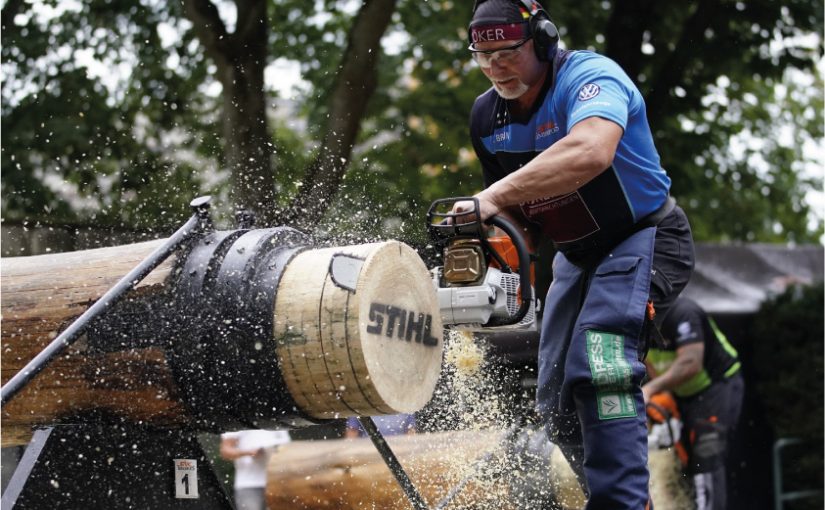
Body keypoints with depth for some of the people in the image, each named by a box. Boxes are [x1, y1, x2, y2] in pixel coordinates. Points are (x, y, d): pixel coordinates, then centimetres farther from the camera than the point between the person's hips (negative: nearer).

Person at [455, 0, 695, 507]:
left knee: (599, 364, -29)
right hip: (578, 257, 9)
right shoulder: (487, 118, -1)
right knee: (558, 401, 10)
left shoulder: (589, 76, -24)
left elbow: (590, 152, -46)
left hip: (644, 241, -8)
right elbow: (515, 208, 9)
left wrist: (494, 197, -48)